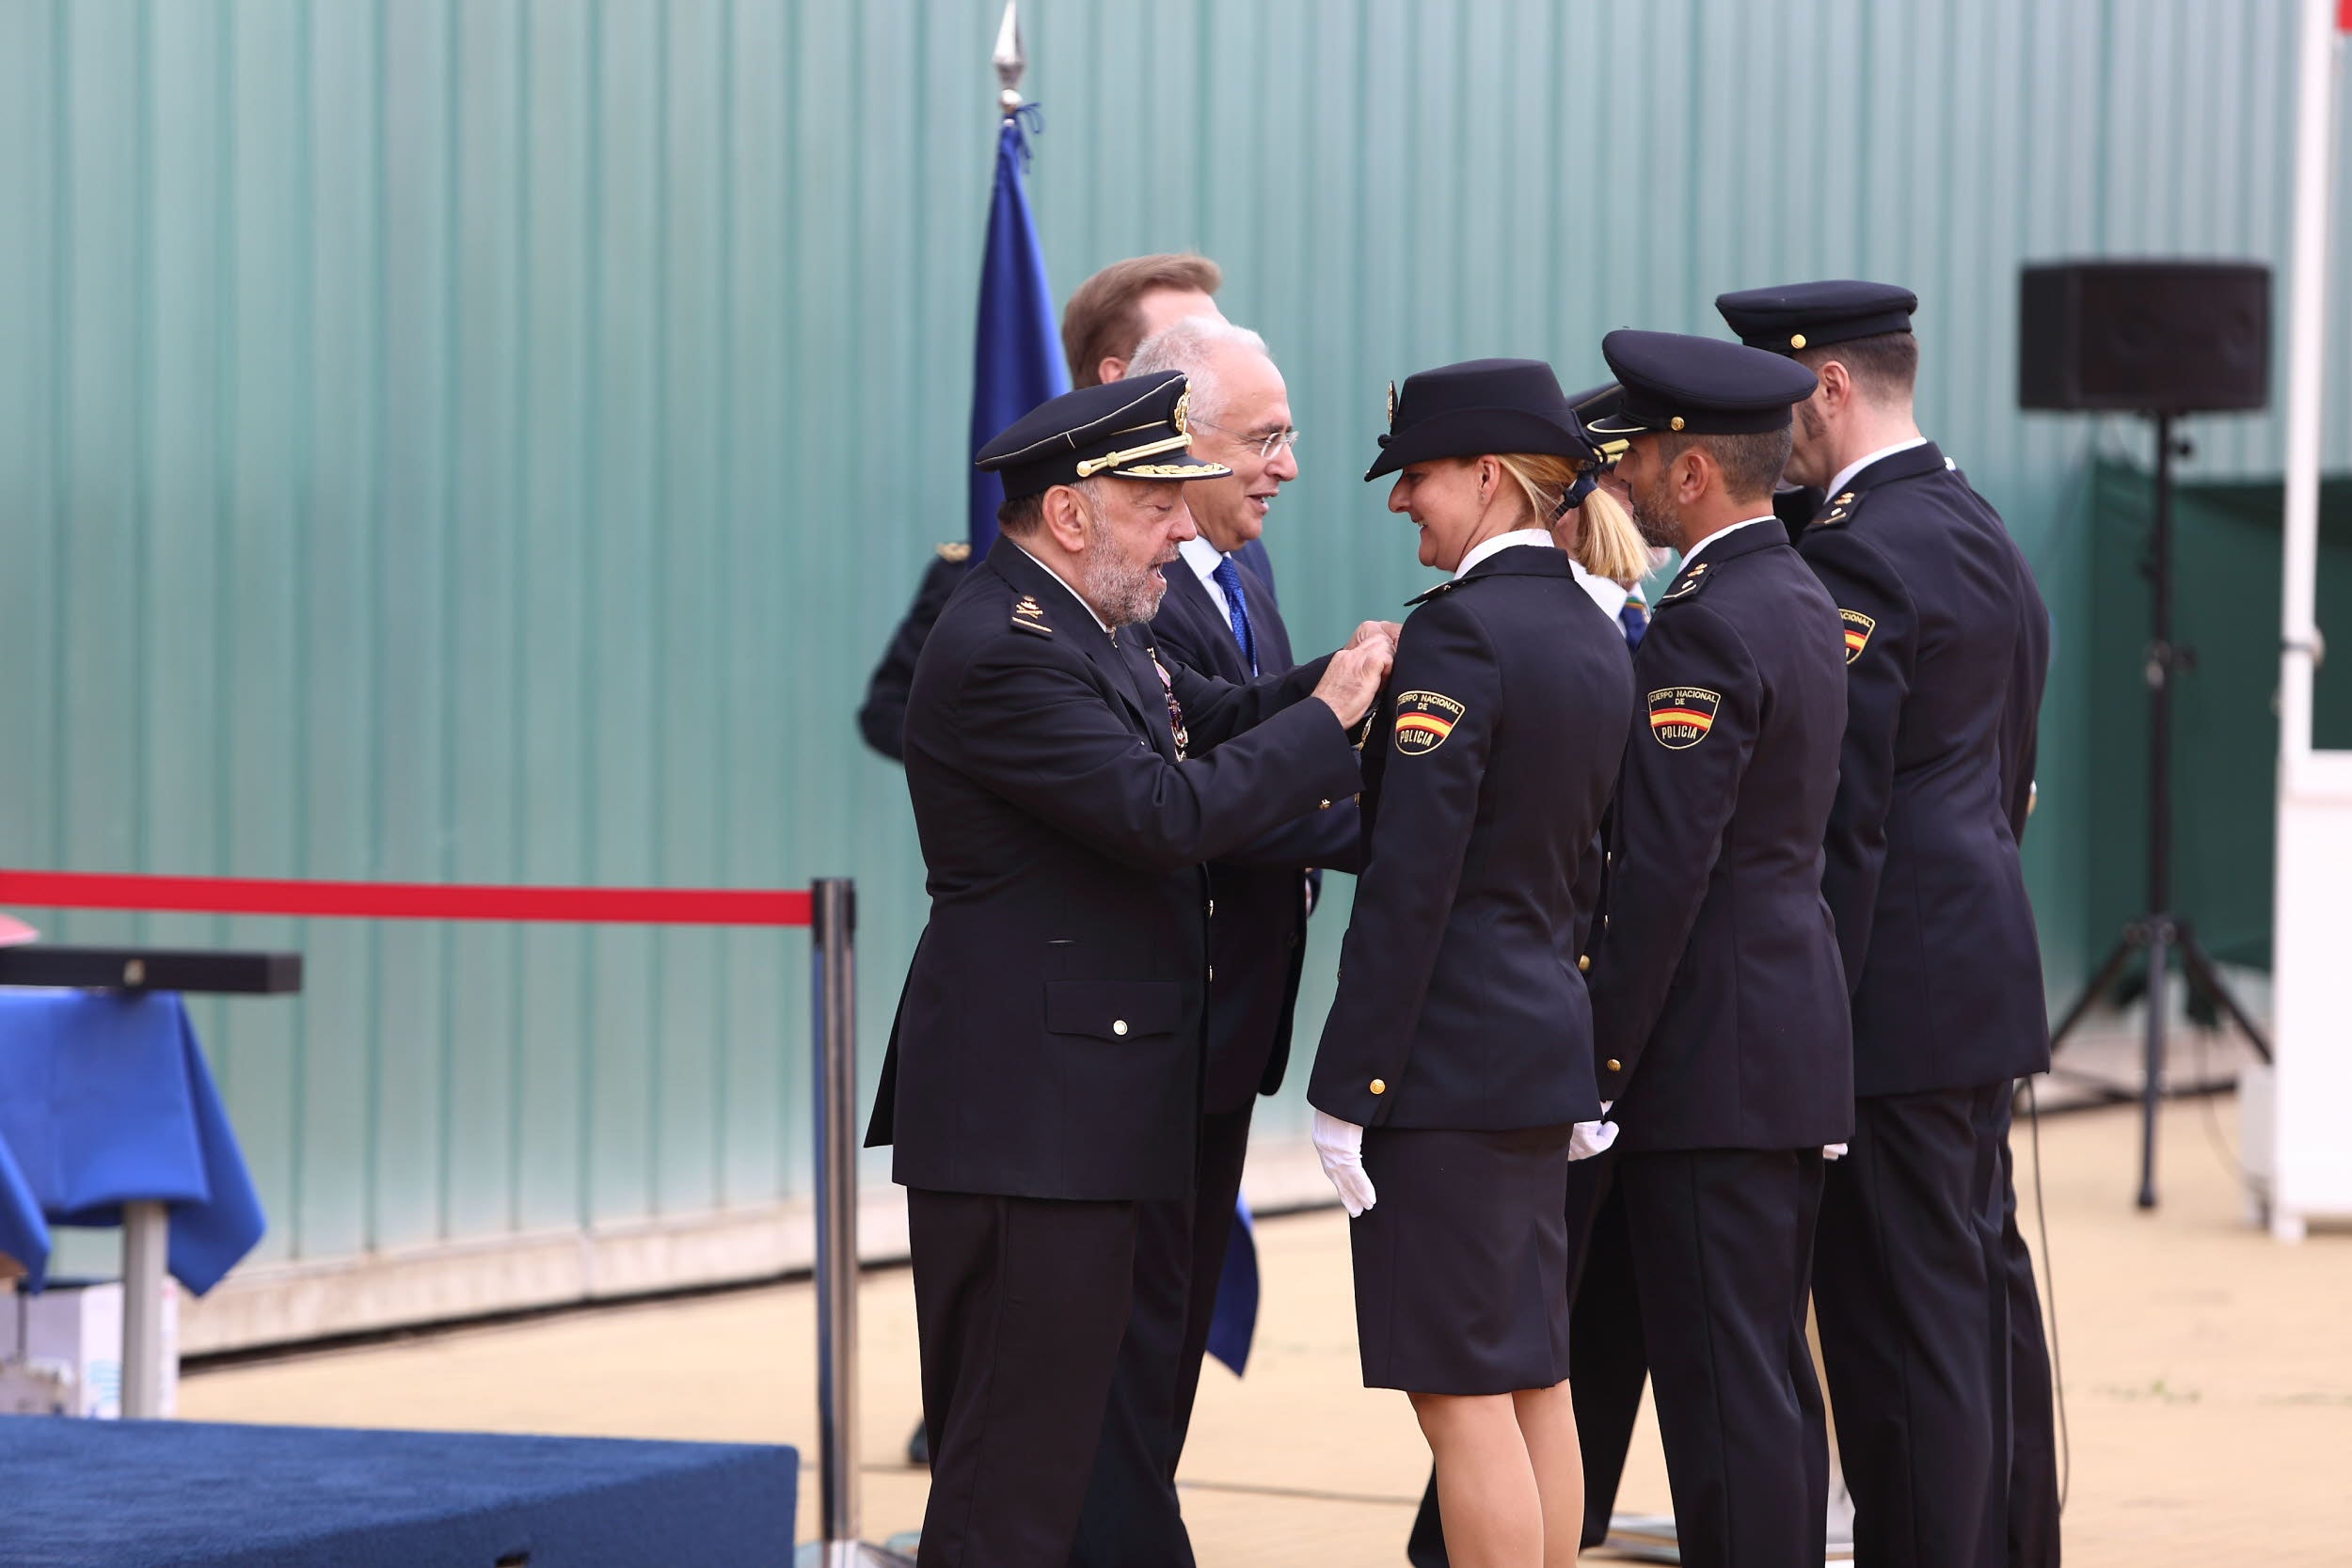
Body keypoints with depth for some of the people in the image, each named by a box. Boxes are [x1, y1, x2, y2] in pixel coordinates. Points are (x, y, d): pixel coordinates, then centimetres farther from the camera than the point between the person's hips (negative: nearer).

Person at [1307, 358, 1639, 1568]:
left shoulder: (1458, 630, -16)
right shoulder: (1595, 636, 11)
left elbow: (1410, 881, -19)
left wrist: (1346, 1089, -16)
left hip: (1447, 1053, -9)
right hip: (1550, 1037, 9)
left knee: (1462, 1396, -5)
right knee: (1534, 1381, 13)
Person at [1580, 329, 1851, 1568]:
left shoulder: (1705, 629, -17)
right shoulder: (1802, 602, 13)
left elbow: (1662, 870, -20)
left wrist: (1598, 1061, -16)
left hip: (1713, 1050, -10)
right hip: (1798, 1036, 10)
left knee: (1720, 1376, -5)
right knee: (1768, 1367, 15)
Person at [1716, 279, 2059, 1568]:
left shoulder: (1851, 557, -16)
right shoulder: (1982, 535, 15)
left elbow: (1836, 818, -19)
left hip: (1893, 990, -10)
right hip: (1987, 972, 10)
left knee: (1903, 1321, -6)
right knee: (1984, 1288, 17)